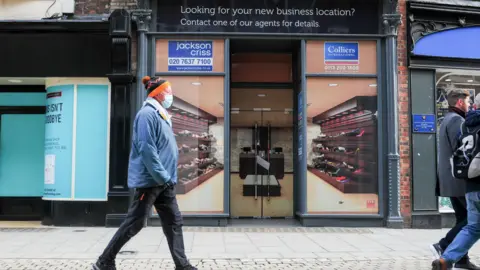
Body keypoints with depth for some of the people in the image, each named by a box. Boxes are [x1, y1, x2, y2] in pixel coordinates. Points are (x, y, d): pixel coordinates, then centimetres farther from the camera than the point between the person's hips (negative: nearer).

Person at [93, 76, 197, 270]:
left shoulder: (160, 115, 16)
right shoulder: (147, 114, -13)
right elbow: (147, 149, -21)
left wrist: (168, 177, 14)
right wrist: (163, 176, -20)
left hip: (163, 182, 10)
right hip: (150, 180, -10)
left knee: (174, 222, 9)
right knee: (134, 223, -1)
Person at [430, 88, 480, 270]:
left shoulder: (447, 120, 21)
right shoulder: (456, 120, -12)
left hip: (450, 179, 10)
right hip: (460, 179, -10)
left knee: (463, 218, 12)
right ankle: (443, 246, -10)